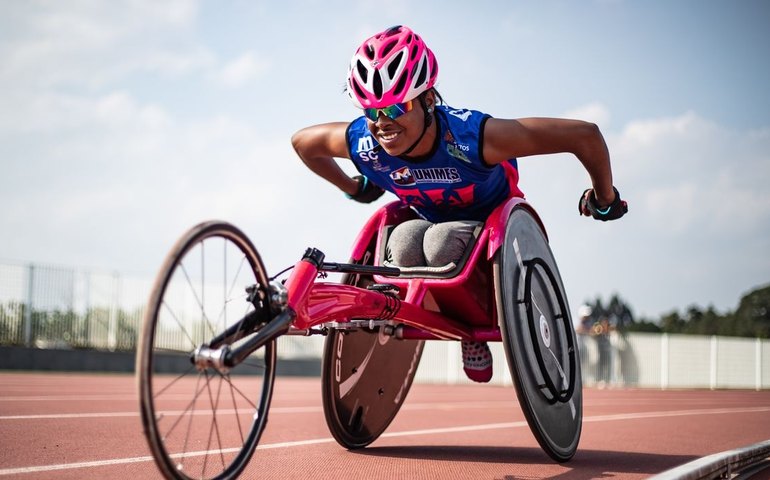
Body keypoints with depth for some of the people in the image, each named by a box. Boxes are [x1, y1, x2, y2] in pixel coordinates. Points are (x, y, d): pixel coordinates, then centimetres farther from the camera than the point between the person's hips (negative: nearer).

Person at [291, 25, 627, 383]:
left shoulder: (474, 135, -38)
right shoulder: (361, 142, -26)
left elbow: (584, 135, -32)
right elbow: (301, 141, -2)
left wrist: (605, 199, -14)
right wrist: (356, 189, 8)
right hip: (433, 223, 4)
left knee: (442, 241, -35)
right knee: (404, 243, -31)